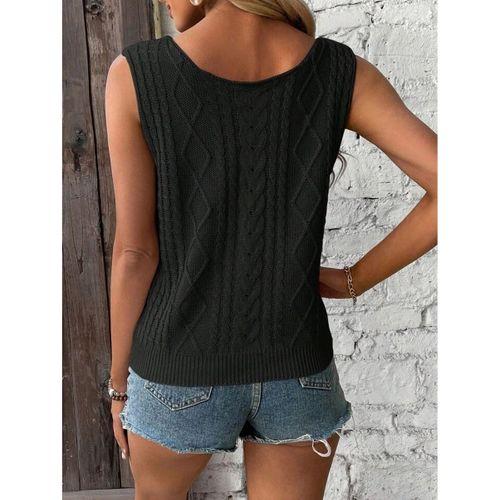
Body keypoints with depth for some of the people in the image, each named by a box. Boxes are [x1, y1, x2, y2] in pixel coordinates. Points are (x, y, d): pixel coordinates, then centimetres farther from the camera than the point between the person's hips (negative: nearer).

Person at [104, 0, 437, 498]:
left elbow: (134, 253, -13)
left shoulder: (135, 74, -15)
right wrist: (355, 280, 0)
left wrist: (119, 383, 2)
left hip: (182, 374, -1)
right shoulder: (342, 70, -8)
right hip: (298, 373, 2)